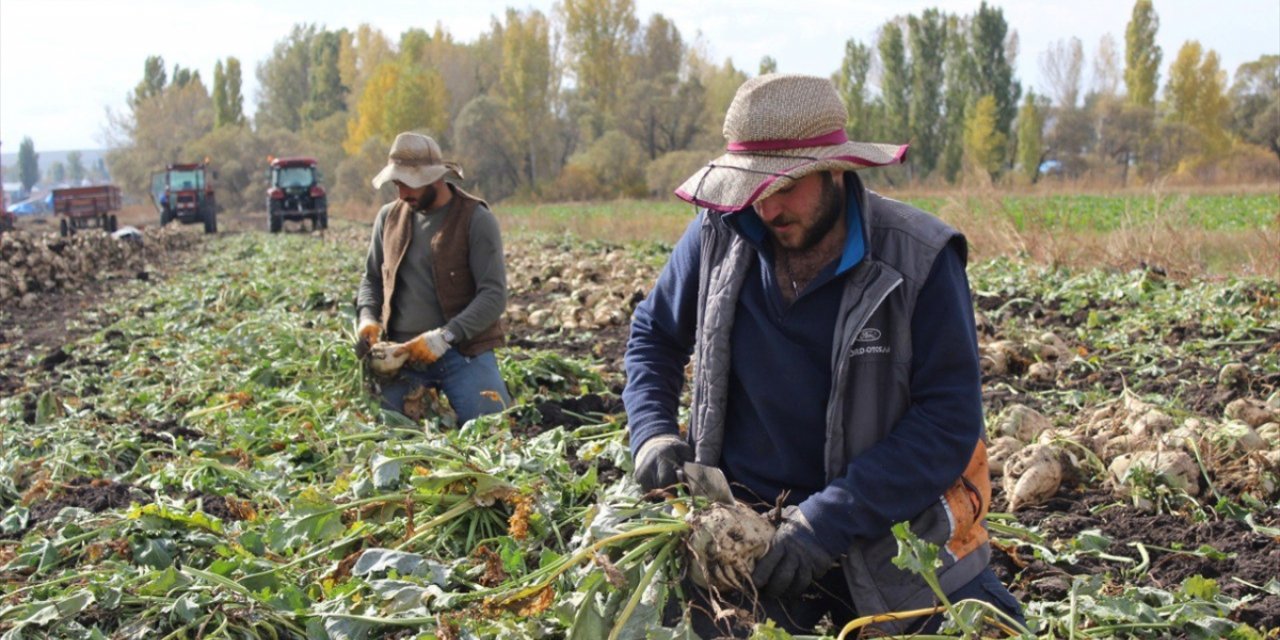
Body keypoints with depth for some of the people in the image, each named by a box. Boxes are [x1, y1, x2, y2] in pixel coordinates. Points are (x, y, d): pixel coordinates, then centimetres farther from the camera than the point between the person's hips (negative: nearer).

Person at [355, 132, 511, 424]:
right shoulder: (389, 218, 9)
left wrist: (445, 337, -22)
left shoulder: (476, 219, -6)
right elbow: (372, 278, 20)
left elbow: (494, 295, -12)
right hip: (401, 353, 4)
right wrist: (367, 319, -1)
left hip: (464, 350, -4)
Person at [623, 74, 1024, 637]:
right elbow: (653, 335, 10)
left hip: (895, 529, -1)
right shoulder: (720, 236, -7)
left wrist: (828, 521, -24)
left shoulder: (920, 260, -16)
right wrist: (652, 433, -8)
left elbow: (951, 420, -17)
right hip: (745, 529, 2)